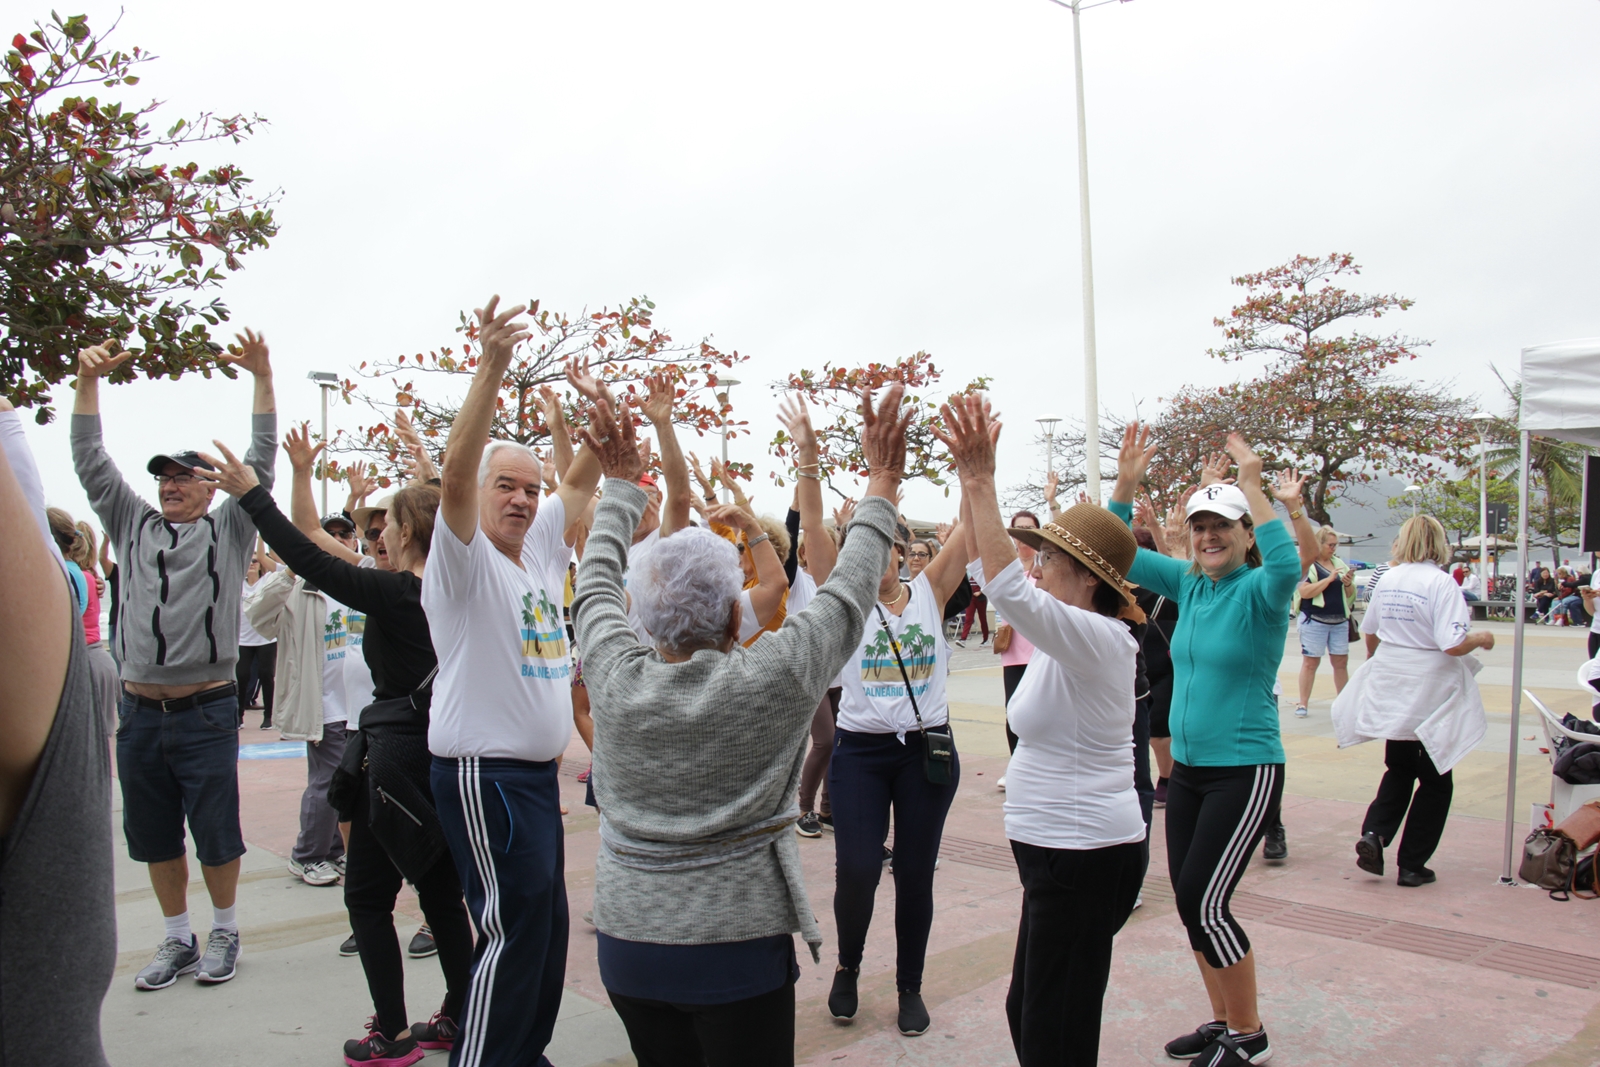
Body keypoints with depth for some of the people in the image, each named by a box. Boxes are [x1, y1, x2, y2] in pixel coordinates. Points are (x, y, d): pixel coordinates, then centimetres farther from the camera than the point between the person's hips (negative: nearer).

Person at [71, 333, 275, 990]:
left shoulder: (228, 531, 3)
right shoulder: (133, 525, 14)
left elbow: (258, 464, -5)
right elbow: (90, 462, 10)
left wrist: (262, 377, -13)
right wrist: (88, 379, 3)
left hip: (207, 712, -4)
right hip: (140, 710, 4)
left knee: (216, 832, 4)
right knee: (154, 835, 12)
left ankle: (224, 932, 23)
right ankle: (177, 941, 27)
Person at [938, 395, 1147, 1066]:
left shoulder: (1096, 638, -18)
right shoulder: (1068, 636, 8)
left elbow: (1007, 588, -34)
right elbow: (989, 561, 11)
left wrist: (981, 482, -31)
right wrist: (970, 479, 1)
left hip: (1086, 855, -10)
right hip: (1057, 851, 10)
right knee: (1027, 1011, 20)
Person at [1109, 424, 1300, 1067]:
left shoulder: (1258, 593, -12)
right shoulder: (1188, 585, 6)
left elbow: (1286, 567, -35)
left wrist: (1252, 483, -34)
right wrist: (1126, 483, -9)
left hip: (1245, 771, -7)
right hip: (1187, 769, 7)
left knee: (1204, 899, -7)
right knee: (1190, 900, 11)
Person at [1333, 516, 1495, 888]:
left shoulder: (1387, 580, 2)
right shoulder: (1441, 583, -16)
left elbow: (1370, 634, 14)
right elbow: (1454, 645, -23)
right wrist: (1481, 639, -3)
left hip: (1390, 693, 5)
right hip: (1430, 697, -5)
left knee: (1399, 770, 21)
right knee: (1435, 781, 11)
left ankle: (1373, 833, 1)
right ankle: (1412, 865, 13)